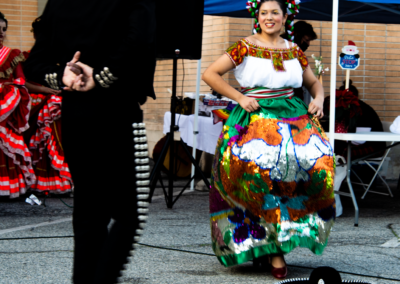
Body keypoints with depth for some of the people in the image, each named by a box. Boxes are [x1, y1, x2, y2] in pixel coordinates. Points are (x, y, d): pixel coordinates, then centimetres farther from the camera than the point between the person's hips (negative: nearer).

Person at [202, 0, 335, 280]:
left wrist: (319, 99, 6)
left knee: (317, 159, -20)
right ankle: (273, 249, -12)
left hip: (294, 119, 3)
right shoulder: (245, 47, 4)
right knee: (255, 165, -25)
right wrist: (240, 97, -7)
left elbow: (314, 82, 27)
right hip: (255, 118, -3)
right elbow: (210, 74, 1)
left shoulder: (294, 51, 15)